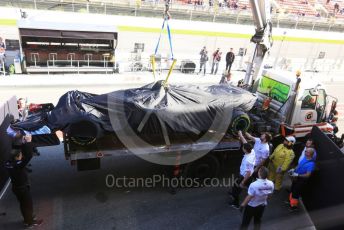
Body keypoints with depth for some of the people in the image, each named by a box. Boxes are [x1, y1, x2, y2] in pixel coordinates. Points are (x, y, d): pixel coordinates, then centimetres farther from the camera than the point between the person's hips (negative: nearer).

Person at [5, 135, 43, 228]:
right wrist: (28, 142, -35)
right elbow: (29, 155, -40)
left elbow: (15, 150, 2)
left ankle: (27, 219, 42)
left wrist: (23, 143, -6)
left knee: (23, 204, 24)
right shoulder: (18, 165, -33)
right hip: (23, 188, -8)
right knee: (28, 205, 11)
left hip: (16, 188, 8)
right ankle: (30, 222, 26)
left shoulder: (8, 163, -9)